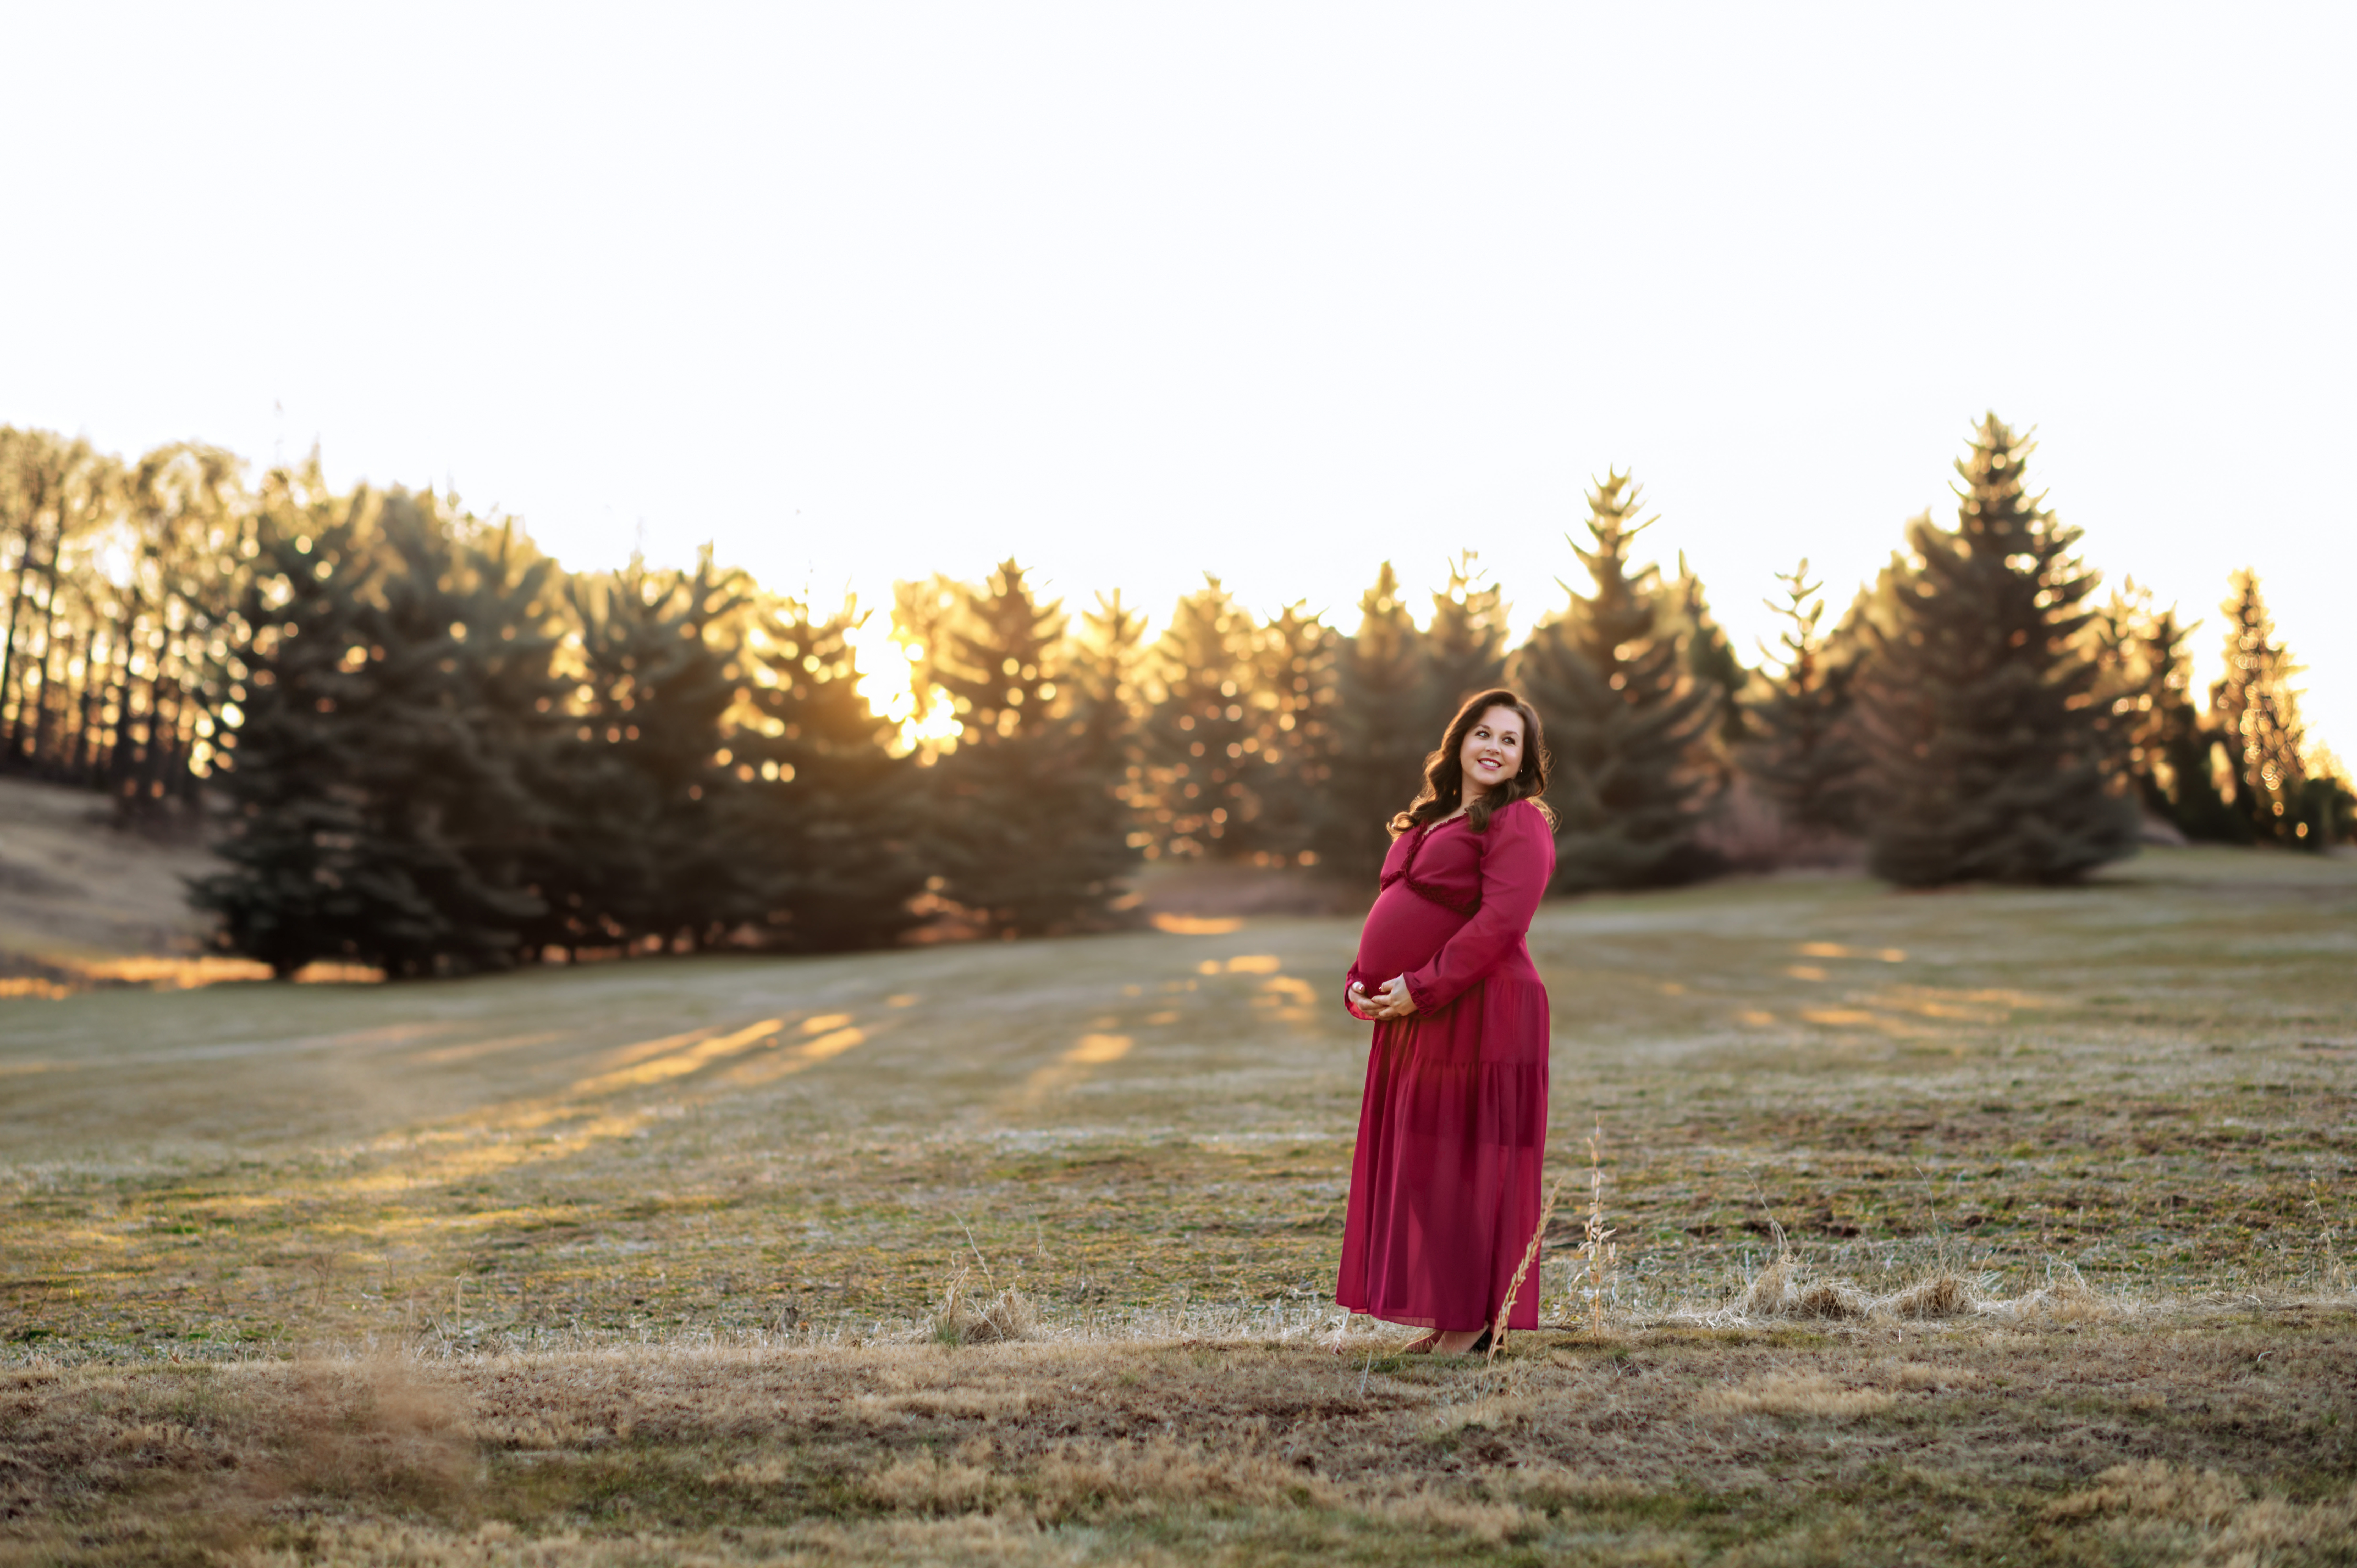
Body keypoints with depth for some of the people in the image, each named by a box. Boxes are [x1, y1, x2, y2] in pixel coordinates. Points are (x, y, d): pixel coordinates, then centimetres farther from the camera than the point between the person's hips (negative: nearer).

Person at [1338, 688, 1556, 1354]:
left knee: (1466, 1162, -5)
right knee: (1418, 1162, 10)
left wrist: (1422, 988, -21)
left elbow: (1500, 923, -19)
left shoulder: (1518, 824, -8)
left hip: (1477, 1015, -9)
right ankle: (1446, 1317, 18)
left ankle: (1477, 1322, 3)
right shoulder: (1430, 822, 20)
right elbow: (1388, 912, 22)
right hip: (1414, 1022, 9)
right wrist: (1361, 983, 6)